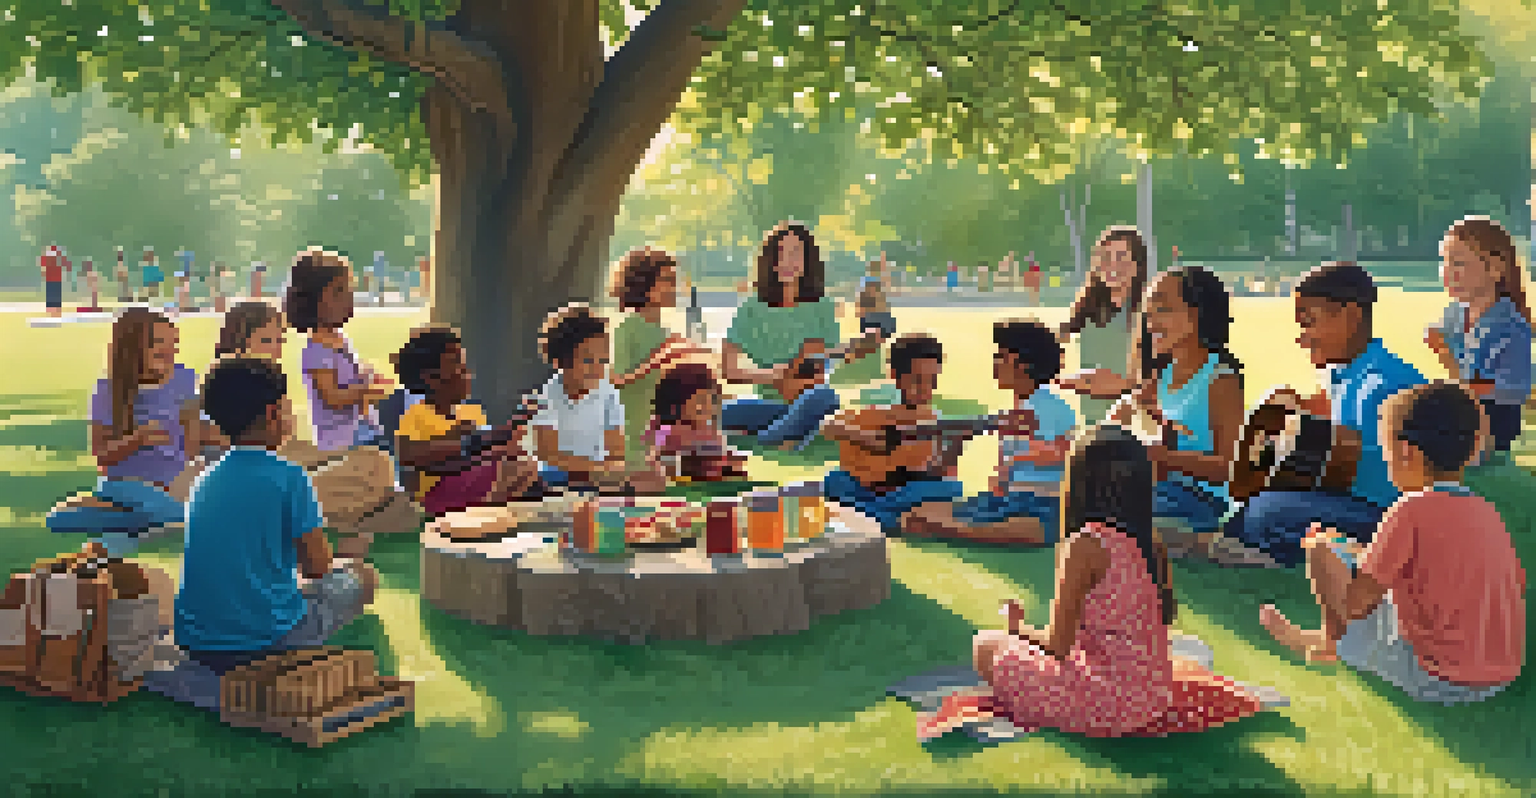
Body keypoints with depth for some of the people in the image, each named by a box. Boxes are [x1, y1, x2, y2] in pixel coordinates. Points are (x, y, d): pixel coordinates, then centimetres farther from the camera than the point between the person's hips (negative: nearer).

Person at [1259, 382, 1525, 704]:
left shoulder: (1411, 510, -17)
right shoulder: (1487, 511, 4)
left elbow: (1355, 603, -19)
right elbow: (1516, 582, 16)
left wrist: (1323, 546, 4)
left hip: (1436, 681, -8)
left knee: (1322, 549, -3)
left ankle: (1333, 640, 24)